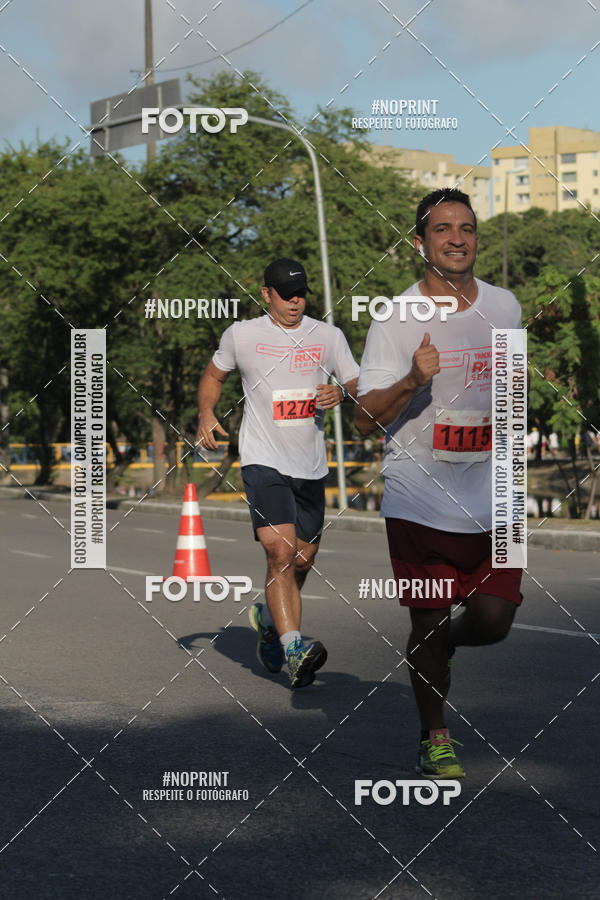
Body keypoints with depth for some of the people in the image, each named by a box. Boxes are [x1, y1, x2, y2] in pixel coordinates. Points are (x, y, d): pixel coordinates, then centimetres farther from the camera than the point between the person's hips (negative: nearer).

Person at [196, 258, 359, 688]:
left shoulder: (329, 336, 6)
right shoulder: (241, 334, 2)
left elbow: (359, 386, 11)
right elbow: (215, 375, 18)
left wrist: (342, 392, -12)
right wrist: (206, 413, 1)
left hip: (311, 466, 4)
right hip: (263, 460, -4)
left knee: (303, 560, 11)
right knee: (280, 552, -20)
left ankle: (268, 616, 39)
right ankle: (294, 648, -26)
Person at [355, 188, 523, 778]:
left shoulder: (504, 307, 6)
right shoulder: (396, 317, -8)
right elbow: (365, 420, -12)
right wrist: (412, 381, -29)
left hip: (491, 502, 4)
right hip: (418, 501, -3)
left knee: (493, 621, -2)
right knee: (427, 623, 4)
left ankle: (438, 648, 33)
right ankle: (435, 738, 25)